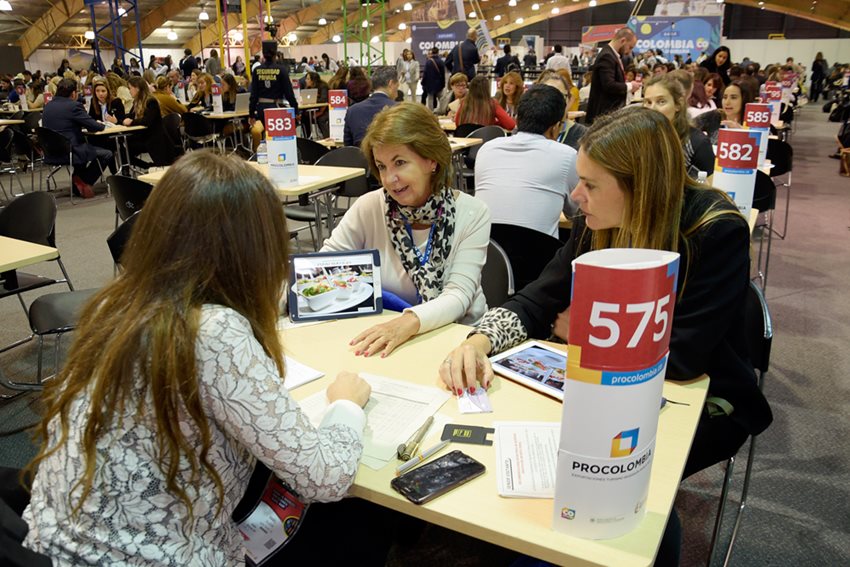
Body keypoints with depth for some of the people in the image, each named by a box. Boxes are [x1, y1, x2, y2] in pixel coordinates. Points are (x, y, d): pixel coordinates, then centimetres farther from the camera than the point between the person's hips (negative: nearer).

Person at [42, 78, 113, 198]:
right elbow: (96, 127, -13)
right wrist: (101, 125, 12)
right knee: (107, 154, 7)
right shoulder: (74, 106, -13)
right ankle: (84, 181, 7)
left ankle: (77, 180, 28)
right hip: (69, 151, -8)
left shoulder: (48, 106, 11)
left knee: (85, 147, 35)